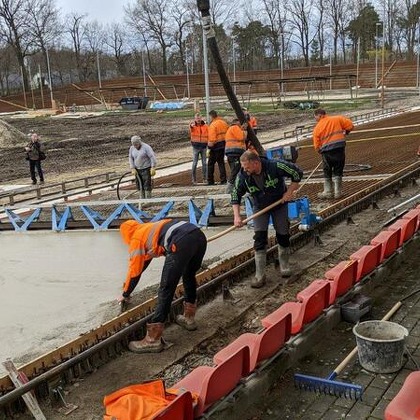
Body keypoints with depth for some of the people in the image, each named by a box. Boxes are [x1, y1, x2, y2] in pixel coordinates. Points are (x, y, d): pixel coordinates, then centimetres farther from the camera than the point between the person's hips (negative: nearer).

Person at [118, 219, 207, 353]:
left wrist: (125, 294, 36)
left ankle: (153, 340, 3)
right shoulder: (148, 229, 40)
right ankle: (189, 318, 44)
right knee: (189, 277, 32)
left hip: (182, 243, -8)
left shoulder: (136, 238, 18)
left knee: (165, 290, -1)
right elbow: (143, 263, 49)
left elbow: (134, 270, 22)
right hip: (199, 235, 8)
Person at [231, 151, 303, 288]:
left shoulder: (275, 166, -32)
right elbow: (236, 195, -12)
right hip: (260, 207, 1)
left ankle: (284, 265, 31)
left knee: (283, 235, 6)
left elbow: (297, 173, -21)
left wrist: (289, 192, -22)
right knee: (259, 238, -8)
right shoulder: (242, 175, -24)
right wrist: (237, 216, -21)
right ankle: (260, 276, -5)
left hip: (279, 205, -1)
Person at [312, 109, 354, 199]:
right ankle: (337, 192, 14)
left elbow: (317, 146, 2)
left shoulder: (317, 128, 3)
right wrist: (345, 133, 19)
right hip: (340, 149, 1)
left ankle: (328, 192, 19)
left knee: (327, 173, 15)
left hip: (326, 152, -1)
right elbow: (350, 125, 1)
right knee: (338, 172, 11)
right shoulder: (337, 119, 4)